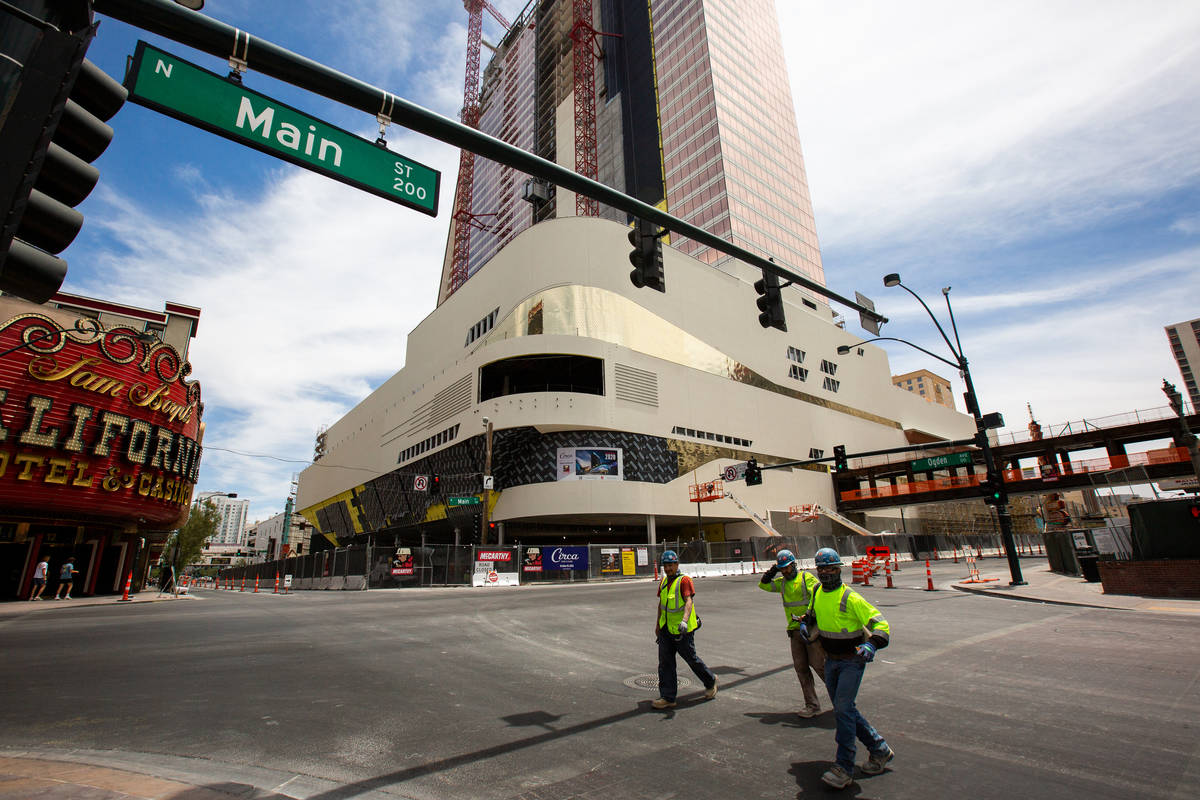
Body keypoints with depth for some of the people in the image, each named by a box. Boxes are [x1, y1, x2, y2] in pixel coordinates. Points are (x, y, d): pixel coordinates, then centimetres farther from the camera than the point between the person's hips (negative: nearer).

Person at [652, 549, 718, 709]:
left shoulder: (684, 580, -13)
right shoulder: (664, 581, 10)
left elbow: (689, 601, -25)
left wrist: (684, 620, -40)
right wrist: (657, 625, 23)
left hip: (682, 630, -7)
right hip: (666, 629, 7)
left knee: (691, 659, 8)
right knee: (665, 662, 5)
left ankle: (710, 681, 34)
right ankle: (667, 697, 13)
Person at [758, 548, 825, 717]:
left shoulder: (806, 577, -7)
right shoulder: (781, 582, 12)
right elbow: (763, 585, 16)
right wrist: (773, 570, 5)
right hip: (795, 630, 6)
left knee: (818, 664, -2)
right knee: (801, 667, 5)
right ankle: (812, 705, 13)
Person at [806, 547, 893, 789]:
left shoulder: (850, 598, -20)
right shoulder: (818, 594, 2)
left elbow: (880, 623, -21)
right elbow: (814, 614, 23)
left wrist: (872, 645, -35)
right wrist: (805, 624, 7)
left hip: (852, 661, -7)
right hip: (831, 660, 7)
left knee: (843, 708, -12)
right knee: (843, 708, 13)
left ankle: (844, 769, -4)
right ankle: (880, 749, 31)